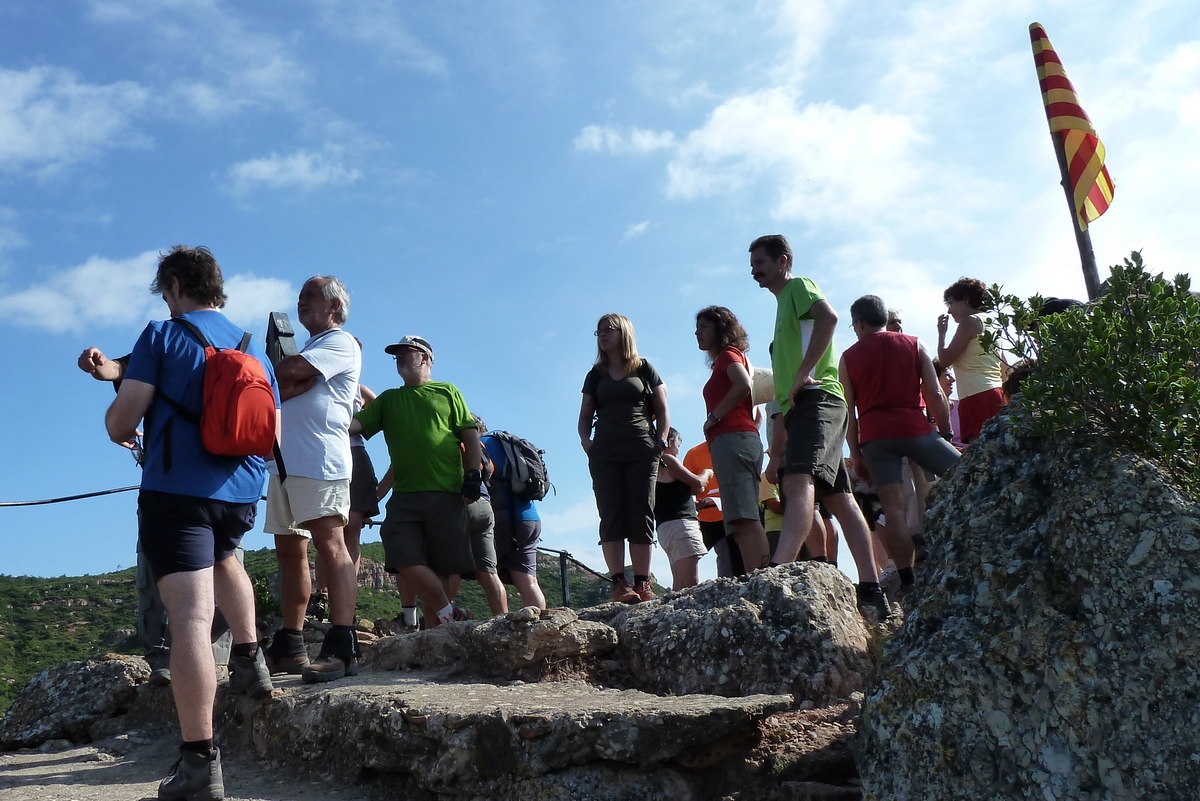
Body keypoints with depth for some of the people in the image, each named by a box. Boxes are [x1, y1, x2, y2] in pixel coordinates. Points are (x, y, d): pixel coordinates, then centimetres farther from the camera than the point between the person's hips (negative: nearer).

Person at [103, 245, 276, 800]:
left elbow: (120, 423, -7)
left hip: (176, 489, -5)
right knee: (223, 558, 36)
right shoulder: (255, 350, 15)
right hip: (240, 493, 6)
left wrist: (123, 431, 17)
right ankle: (249, 661, 27)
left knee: (190, 618, -11)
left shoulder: (162, 336, -1)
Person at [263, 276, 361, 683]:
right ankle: (289, 646, 13)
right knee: (290, 553, 8)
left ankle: (341, 647, -20)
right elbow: (292, 382, 14)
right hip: (285, 462, 9)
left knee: (330, 545, -16)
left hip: (320, 461, -9)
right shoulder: (307, 351, 30)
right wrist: (288, 384, -7)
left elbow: (290, 371, -12)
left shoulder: (341, 343, 2)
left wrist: (270, 378, 8)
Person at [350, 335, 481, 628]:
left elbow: (471, 435, 6)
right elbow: (355, 424, 9)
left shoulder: (447, 392, 13)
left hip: (447, 495, -3)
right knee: (405, 562, -12)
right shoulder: (389, 399, 21)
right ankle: (447, 615, 4)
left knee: (441, 567, -2)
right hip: (404, 496, 3)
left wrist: (473, 475, -5)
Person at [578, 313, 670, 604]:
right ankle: (619, 583, -10)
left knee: (641, 515, -5)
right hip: (604, 453, 2)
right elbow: (585, 415, 17)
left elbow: (662, 409, 9)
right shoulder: (596, 375, 19)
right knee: (611, 516, -7)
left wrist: (661, 439, -6)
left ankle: (642, 584, -4)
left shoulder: (644, 369, 12)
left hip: (641, 451, -2)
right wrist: (585, 439, -3)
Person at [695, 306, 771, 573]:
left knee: (744, 518, -21)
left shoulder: (729, 354, 5)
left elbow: (743, 385, -17)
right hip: (744, 439, 10)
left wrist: (714, 417, -10)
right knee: (742, 523, 1)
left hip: (732, 439, -10)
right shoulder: (725, 361, 29)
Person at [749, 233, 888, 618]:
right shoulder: (784, 306, 30)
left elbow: (828, 316, -20)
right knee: (838, 498, 5)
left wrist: (804, 373, -21)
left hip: (817, 397, -10)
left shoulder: (799, 286, 6)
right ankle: (871, 592, 5)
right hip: (800, 406, 10)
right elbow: (783, 390, 28)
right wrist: (776, 454, 25)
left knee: (798, 482, -28)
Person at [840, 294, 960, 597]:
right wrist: (946, 434, 12)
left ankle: (908, 580, -13)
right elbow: (935, 395, 5)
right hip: (914, 427, -1)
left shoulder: (848, 357, 12)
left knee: (895, 508, -6)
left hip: (874, 435, 1)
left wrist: (856, 453, 12)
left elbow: (848, 411, 8)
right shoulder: (914, 345, 12)